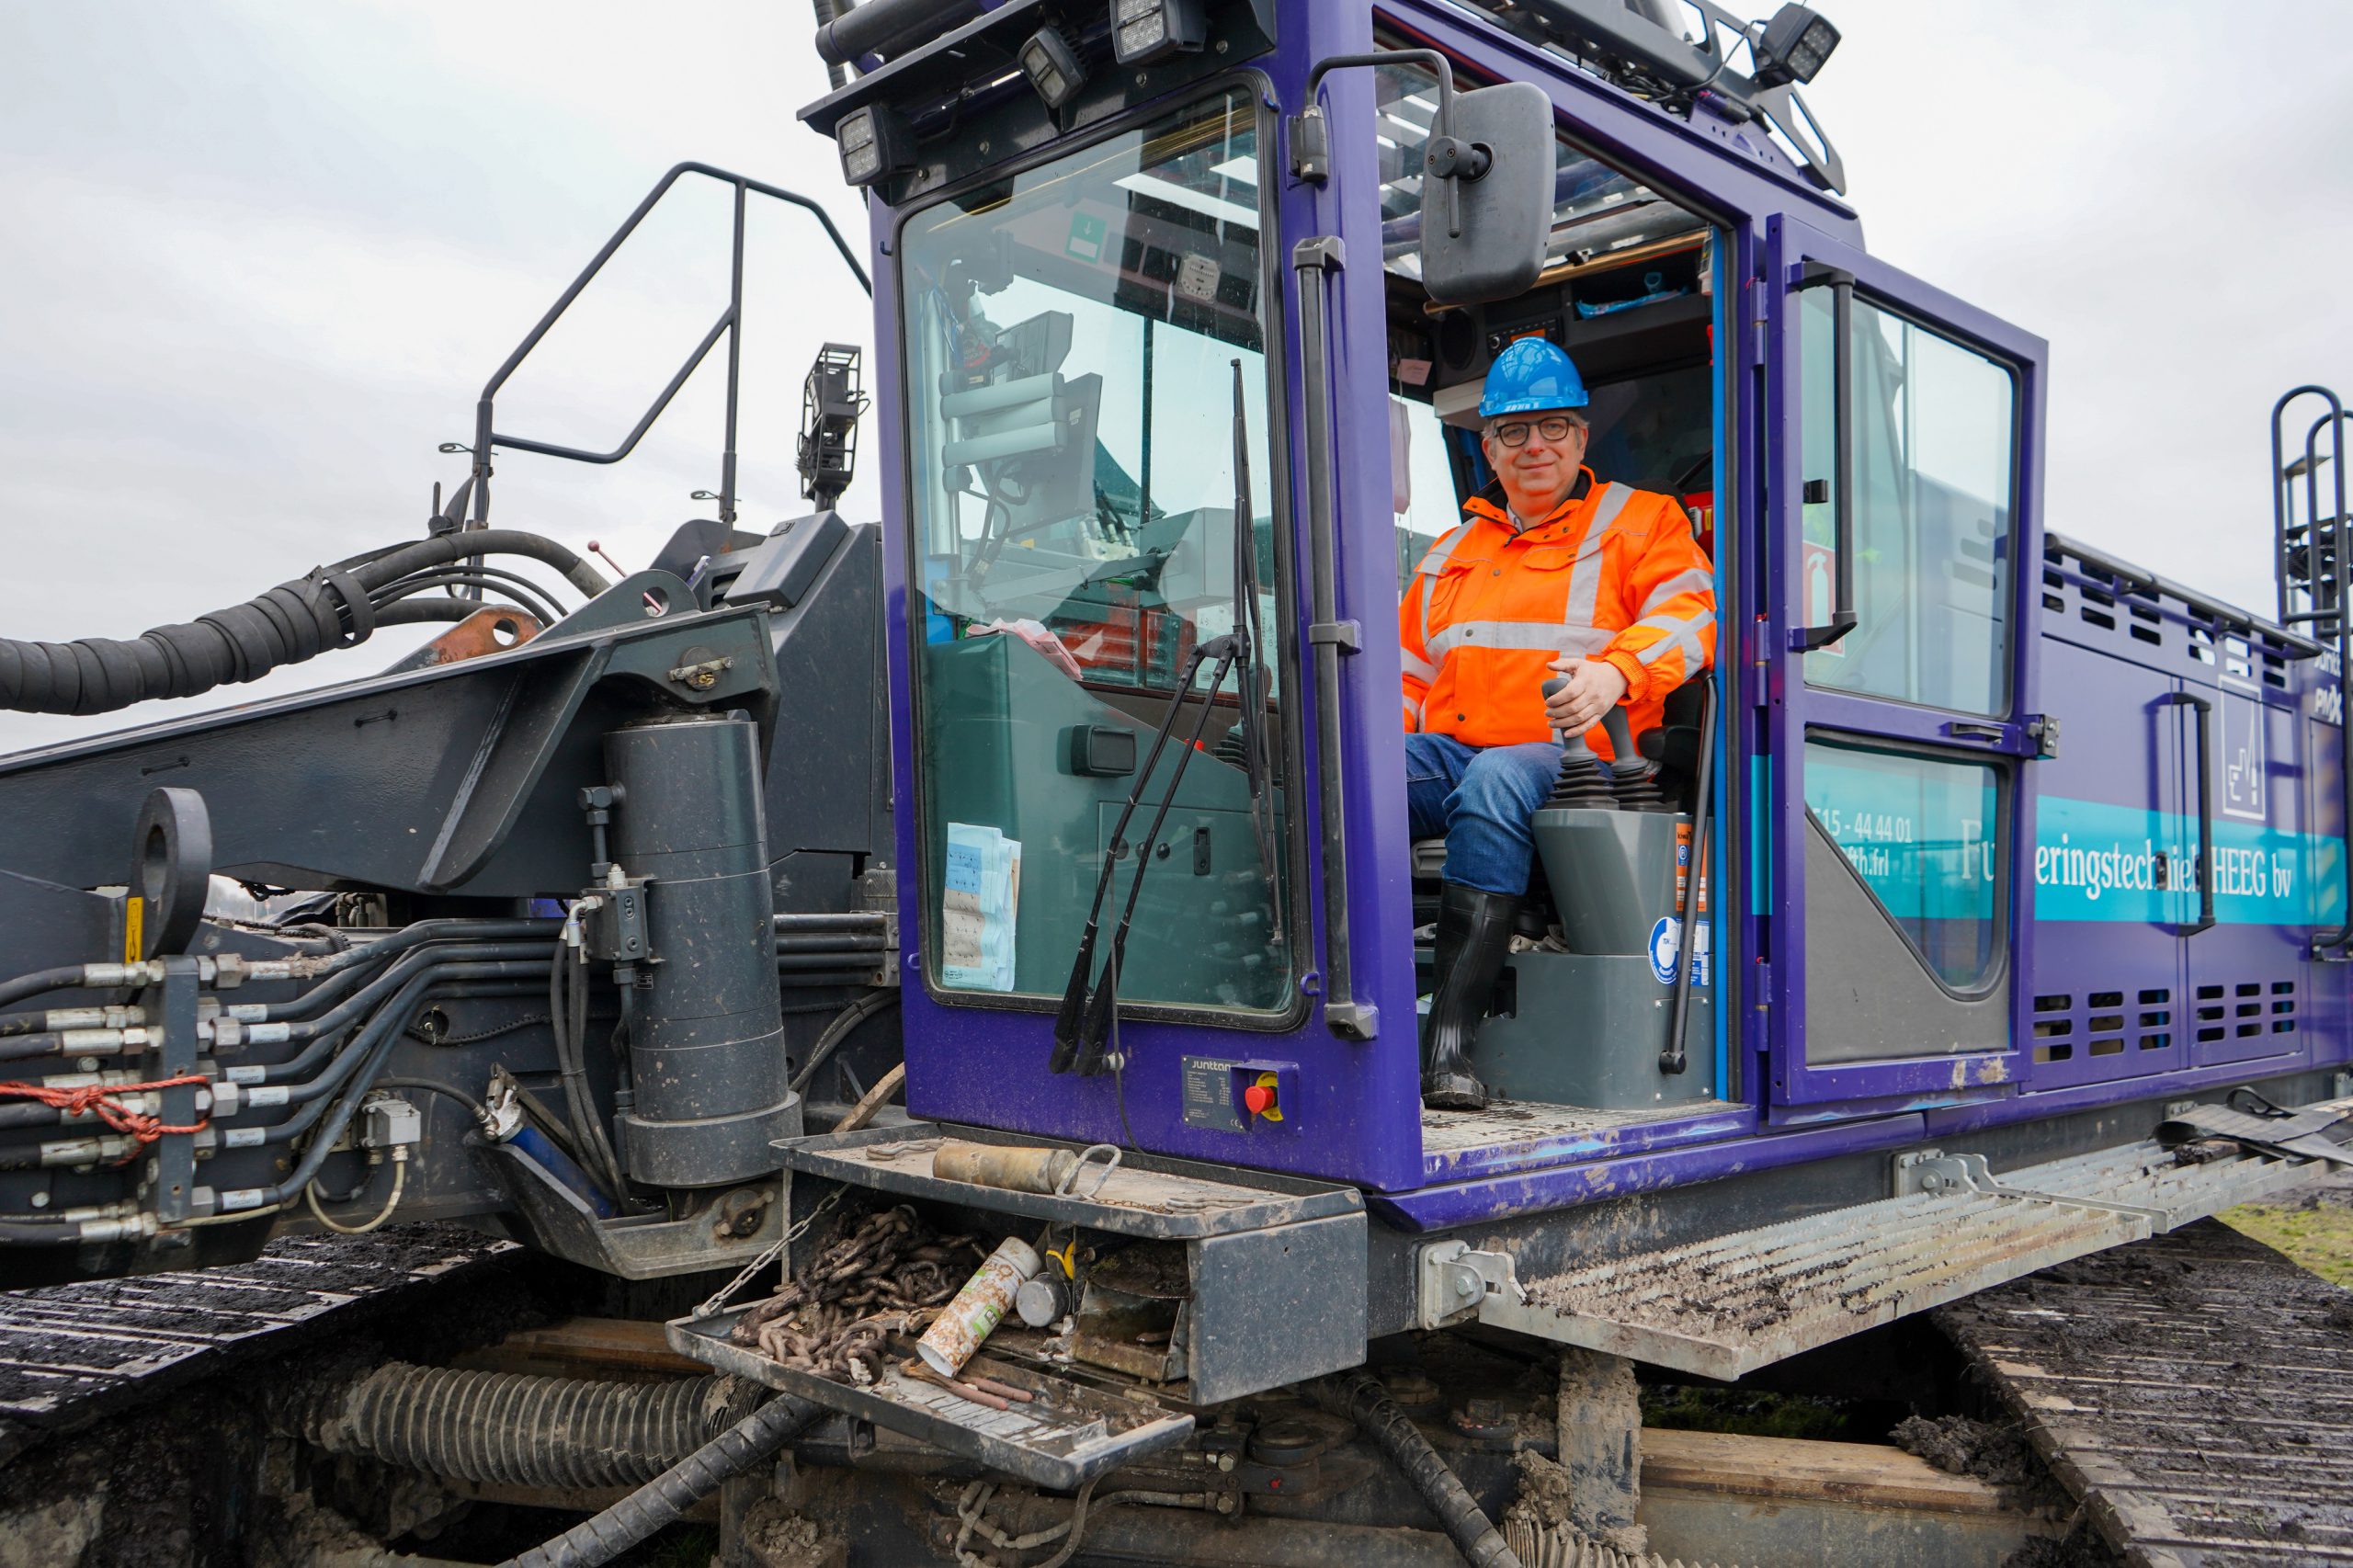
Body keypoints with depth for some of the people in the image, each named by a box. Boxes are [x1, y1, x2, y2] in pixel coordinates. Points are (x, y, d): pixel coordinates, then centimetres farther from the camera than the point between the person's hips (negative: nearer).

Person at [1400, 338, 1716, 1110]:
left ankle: (1452, 1035, -42)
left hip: (1567, 759, -4)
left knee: (1494, 779, -40)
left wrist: (1615, 672, -25)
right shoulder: (1455, 549, 29)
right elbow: (1409, 672, 28)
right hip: (1447, 750, 5)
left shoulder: (1641, 520, 15)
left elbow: (1690, 614, -3)